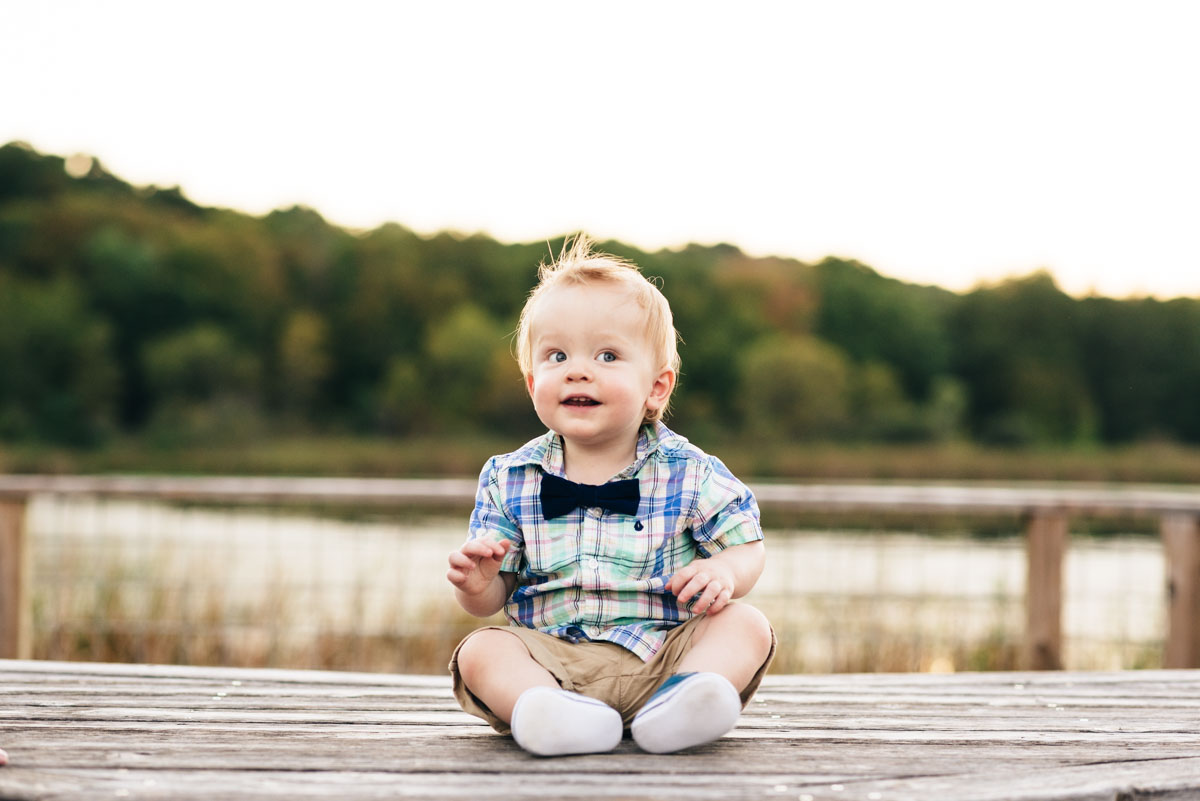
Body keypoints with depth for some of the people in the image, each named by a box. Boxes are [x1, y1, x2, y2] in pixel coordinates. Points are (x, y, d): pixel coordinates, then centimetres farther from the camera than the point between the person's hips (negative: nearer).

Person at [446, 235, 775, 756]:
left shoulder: (689, 474, 1)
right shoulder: (510, 481, 5)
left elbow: (747, 546, 6)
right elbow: (492, 598, 8)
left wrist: (724, 572, -18)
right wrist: (479, 585, -17)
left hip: (661, 652, 0)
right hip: (550, 656, 0)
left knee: (747, 625, -21)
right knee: (480, 650, -23)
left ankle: (674, 705, -46)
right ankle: (545, 712, -49)